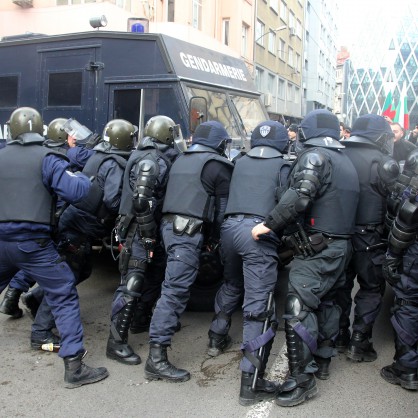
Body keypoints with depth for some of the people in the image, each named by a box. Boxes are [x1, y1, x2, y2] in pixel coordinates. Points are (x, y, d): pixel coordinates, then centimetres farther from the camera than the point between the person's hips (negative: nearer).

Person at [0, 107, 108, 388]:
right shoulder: (47, 158, -6)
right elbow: (74, 192, -15)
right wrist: (84, 179, 4)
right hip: (33, 243, -5)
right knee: (65, 298, 1)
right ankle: (74, 367, -2)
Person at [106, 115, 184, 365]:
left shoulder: (162, 159, 13)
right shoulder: (150, 160, -17)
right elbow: (141, 201, -25)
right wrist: (149, 233, -22)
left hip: (151, 229, 10)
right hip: (139, 230, -10)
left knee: (156, 274, 22)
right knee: (132, 283, -8)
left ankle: (140, 320, 39)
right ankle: (117, 342, -2)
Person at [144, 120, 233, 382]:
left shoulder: (181, 160, 21)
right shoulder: (217, 165, -1)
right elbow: (222, 206, 0)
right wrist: (214, 239, 11)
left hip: (171, 224, 9)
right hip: (190, 230, -8)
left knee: (174, 285, 25)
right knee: (176, 290, -11)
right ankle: (157, 358, -12)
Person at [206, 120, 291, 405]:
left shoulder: (240, 163, 18)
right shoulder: (282, 166, 4)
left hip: (230, 227, 6)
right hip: (259, 232, -6)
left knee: (231, 285, 29)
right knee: (259, 304, -6)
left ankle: (217, 339, 45)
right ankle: (251, 382, -7)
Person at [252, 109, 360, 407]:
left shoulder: (315, 156, -11)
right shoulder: (346, 162, 18)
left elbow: (299, 195, -26)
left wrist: (270, 223, -20)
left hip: (317, 249, -10)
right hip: (342, 246, 10)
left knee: (298, 311, -9)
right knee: (326, 302, 21)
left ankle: (303, 381, -6)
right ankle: (322, 360, 36)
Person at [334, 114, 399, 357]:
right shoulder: (384, 162, -11)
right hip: (368, 237, -5)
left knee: (341, 284, 16)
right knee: (371, 288, 10)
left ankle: (339, 337, 25)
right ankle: (359, 343, 11)